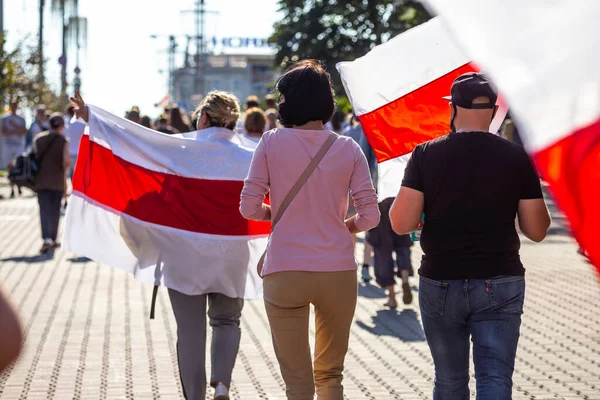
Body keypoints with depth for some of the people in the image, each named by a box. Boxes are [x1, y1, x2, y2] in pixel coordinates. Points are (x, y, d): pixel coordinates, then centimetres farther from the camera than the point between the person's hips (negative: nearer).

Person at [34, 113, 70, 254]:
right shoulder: (63, 141, -7)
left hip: (41, 180, 1)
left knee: (44, 211, -2)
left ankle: (47, 239, -20)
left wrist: (38, 171, 11)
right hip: (57, 181, -1)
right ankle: (53, 239, 20)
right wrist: (63, 169, 6)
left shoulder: (38, 138, 0)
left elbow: (34, 157, -3)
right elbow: (66, 161, -14)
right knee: (55, 211, 13)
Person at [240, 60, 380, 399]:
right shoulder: (348, 149, 0)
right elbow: (370, 216, -4)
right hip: (338, 272, 1)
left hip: (284, 273, -1)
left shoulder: (272, 143, -4)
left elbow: (249, 208, -4)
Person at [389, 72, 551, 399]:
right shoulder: (516, 158, -3)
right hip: (500, 284, -1)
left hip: (440, 284, 1)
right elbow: (537, 231, -1)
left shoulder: (426, 155, -5)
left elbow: (401, 223, -10)